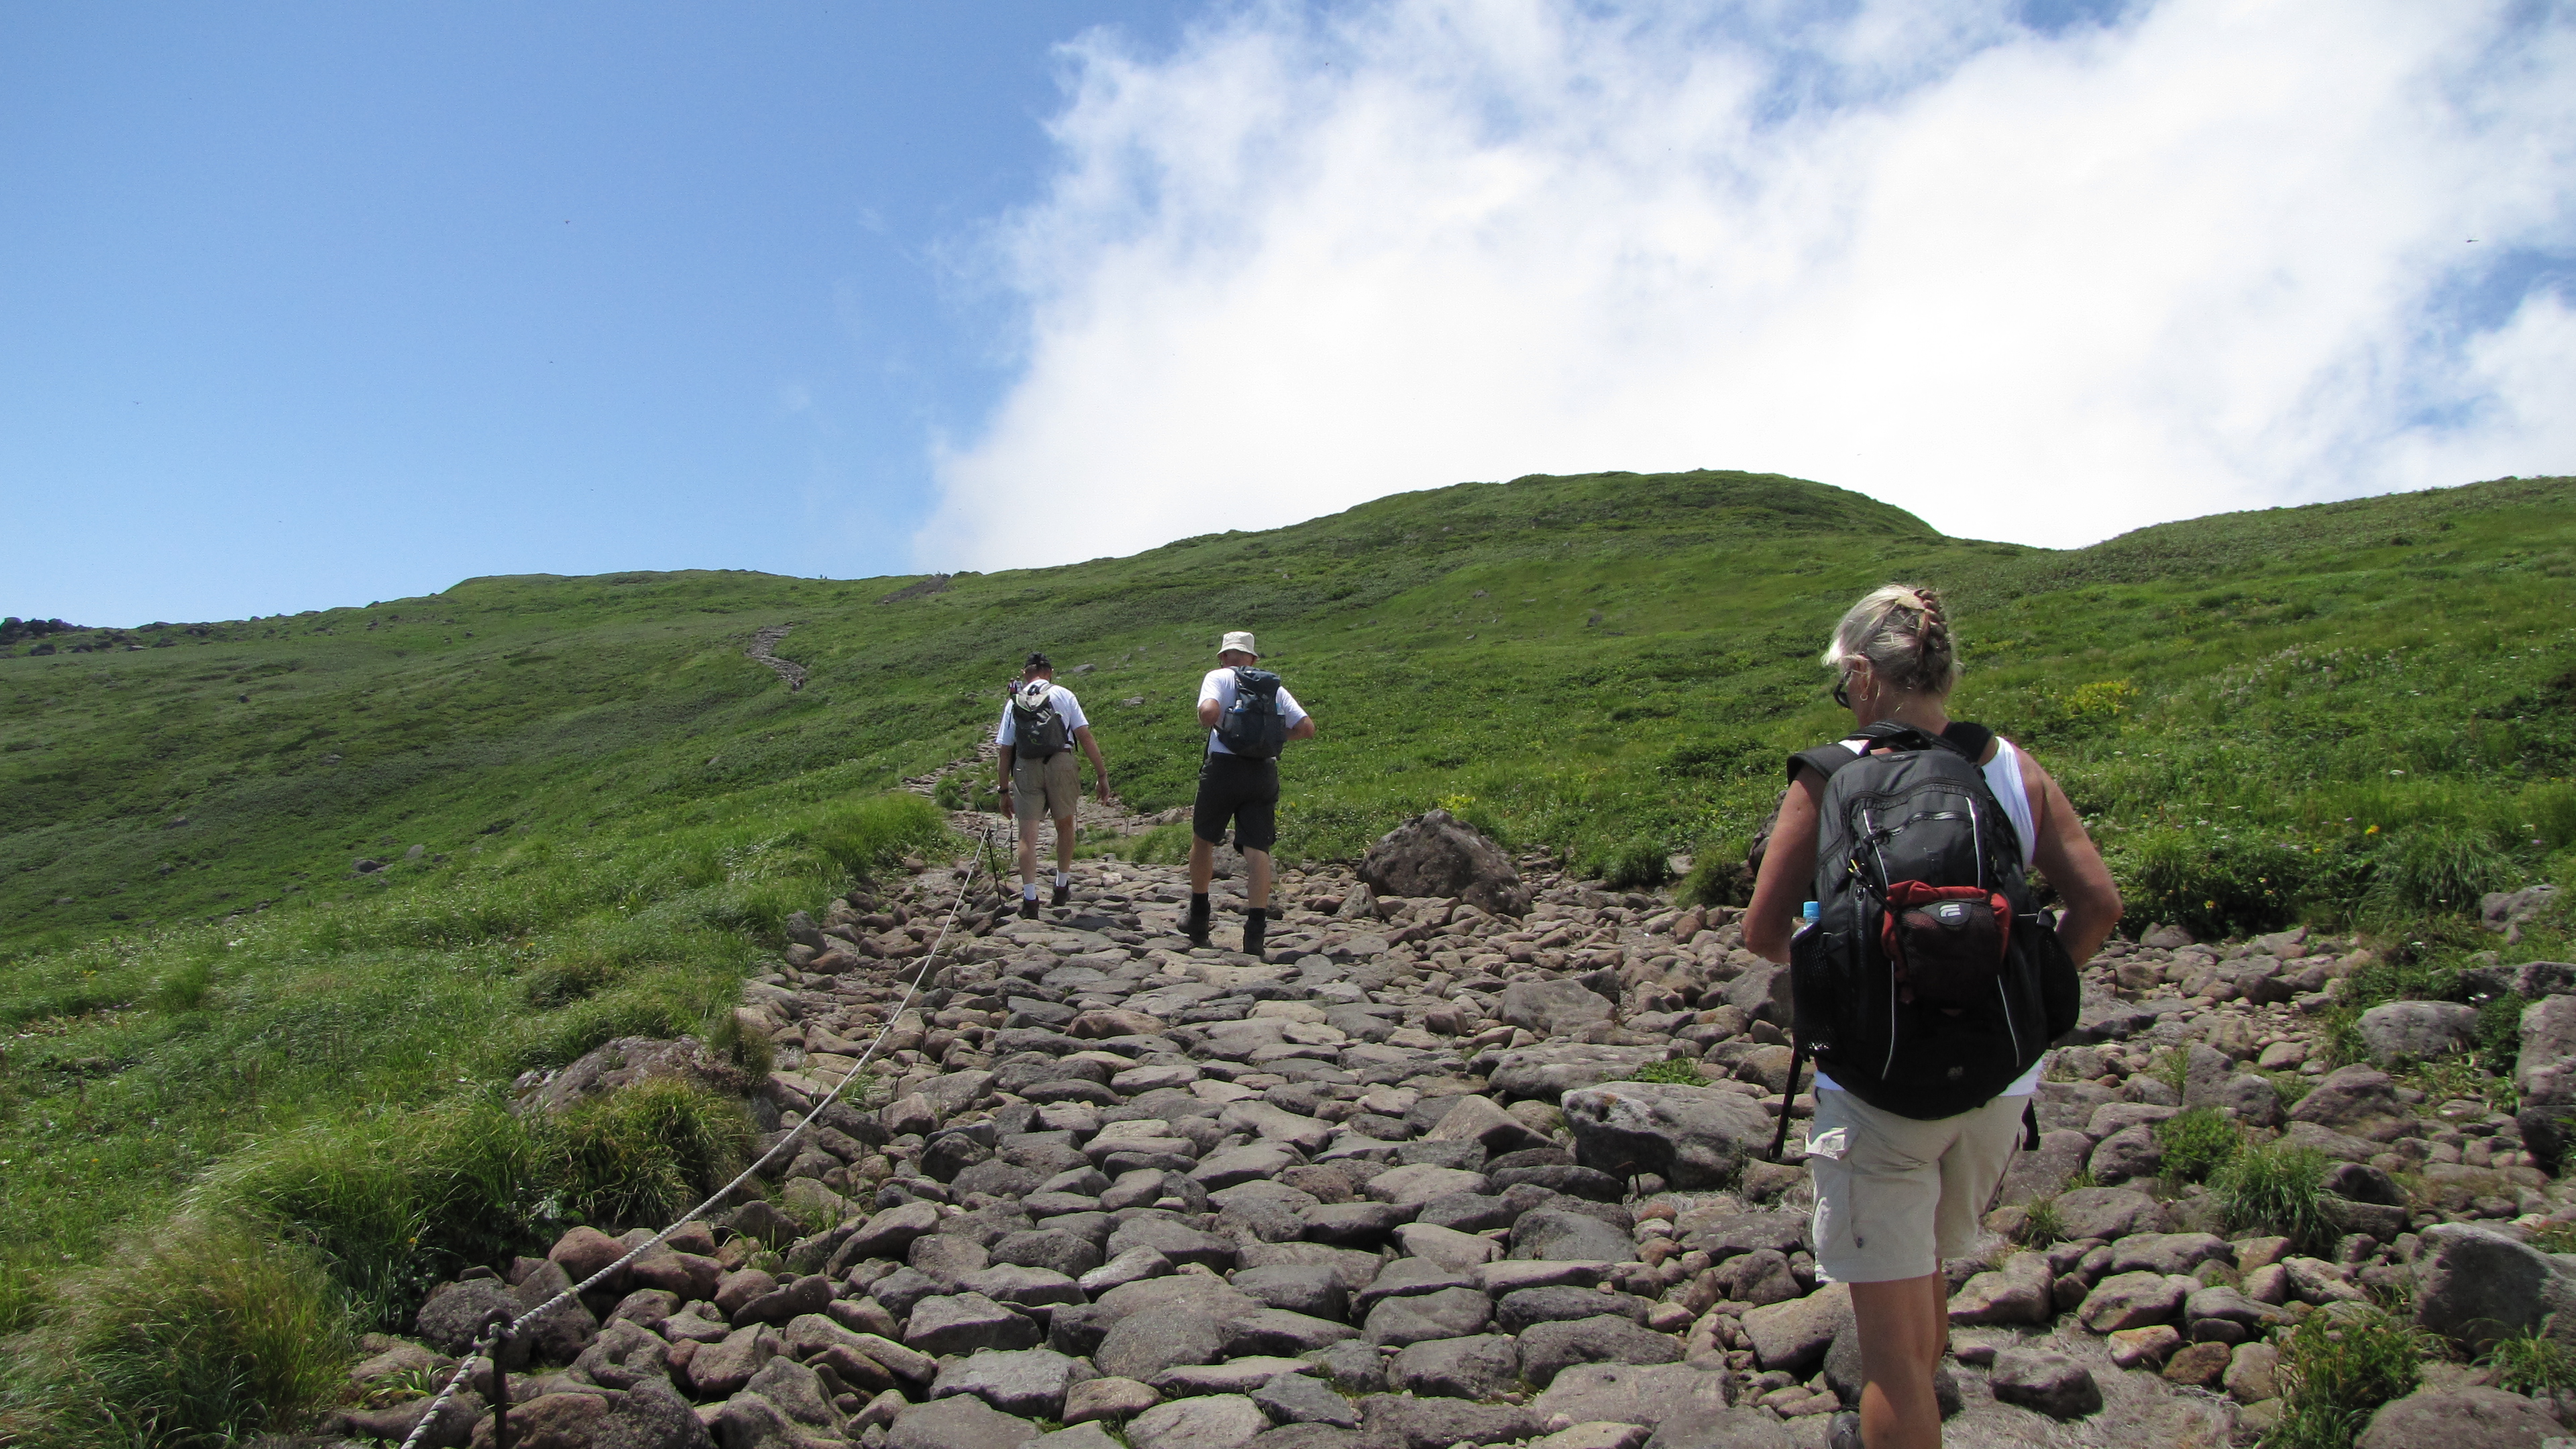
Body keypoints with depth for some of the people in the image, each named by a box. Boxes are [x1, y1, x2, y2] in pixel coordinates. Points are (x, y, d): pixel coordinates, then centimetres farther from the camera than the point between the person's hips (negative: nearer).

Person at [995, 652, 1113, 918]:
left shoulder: (1014, 703, 12)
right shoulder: (1063, 695, 7)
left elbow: (1005, 751, 11)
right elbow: (1085, 737, -1)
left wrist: (1005, 789, 18)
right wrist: (1102, 774, 1)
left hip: (1025, 768, 1)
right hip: (1060, 764, -1)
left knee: (1028, 835, 4)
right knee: (1064, 826, 19)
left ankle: (1029, 899, -2)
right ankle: (1062, 889, 28)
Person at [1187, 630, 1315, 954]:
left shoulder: (1218, 677, 3)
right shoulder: (1273, 686, 14)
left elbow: (1208, 711, -19)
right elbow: (1307, 727, 6)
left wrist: (1215, 724, 3)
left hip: (1223, 767, -2)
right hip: (1264, 772, 2)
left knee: (1203, 840, 17)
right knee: (1257, 850, 0)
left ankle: (1199, 919, 25)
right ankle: (1256, 931, -9)